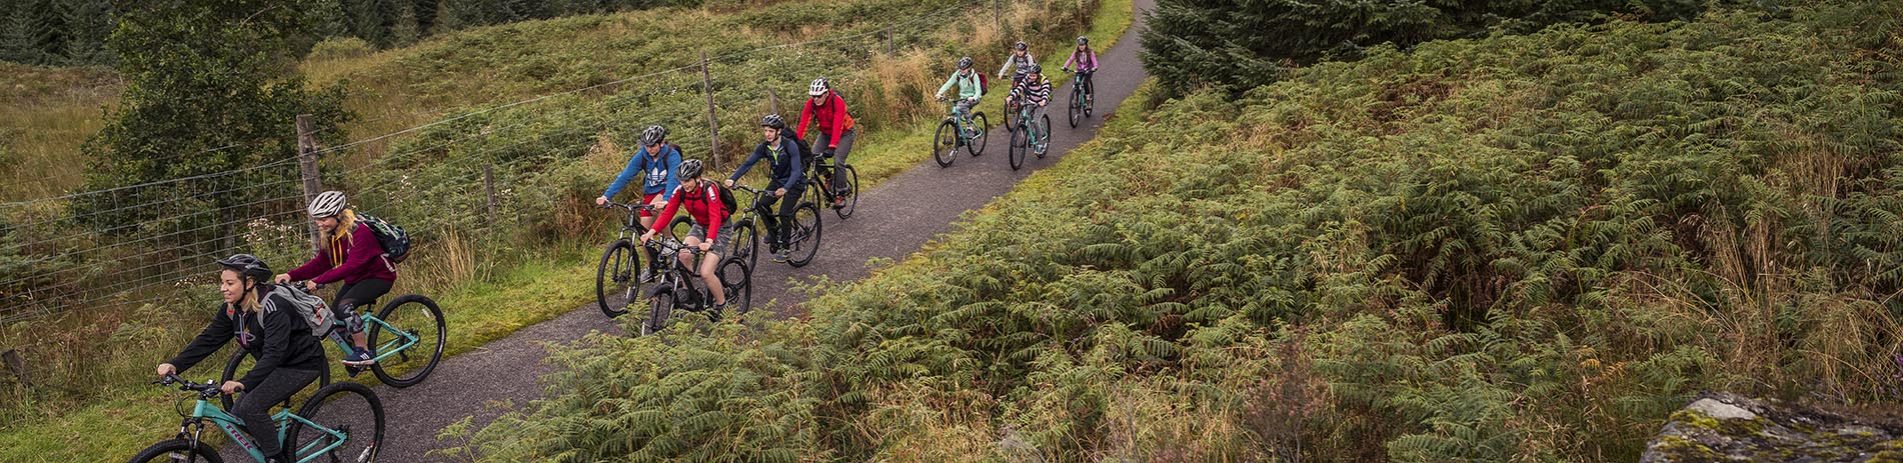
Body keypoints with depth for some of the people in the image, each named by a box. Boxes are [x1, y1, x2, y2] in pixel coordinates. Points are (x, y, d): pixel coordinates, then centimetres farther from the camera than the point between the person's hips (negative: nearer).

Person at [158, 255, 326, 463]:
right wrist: (175, 365, -20)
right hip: (276, 365, 9)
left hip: (302, 364, -8)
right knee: (238, 414, -1)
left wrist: (243, 383, -47)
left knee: (251, 408, -22)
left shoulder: (273, 308, -28)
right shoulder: (231, 309, -3)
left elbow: (274, 354, -36)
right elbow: (208, 339, -6)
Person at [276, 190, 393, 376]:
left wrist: (318, 281, -39)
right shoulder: (329, 235, -2)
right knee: (333, 315, -4)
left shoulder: (359, 232, -27)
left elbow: (351, 266, -34)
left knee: (345, 306, -27)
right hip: (356, 278, 8)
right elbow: (320, 263, -2)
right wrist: (291, 275, -16)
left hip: (379, 276, -8)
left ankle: (364, 352, -15)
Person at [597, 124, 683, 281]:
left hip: (669, 192, -5)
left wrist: (665, 200, -54)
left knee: (655, 207, -37)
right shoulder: (642, 156, -11)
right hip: (650, 192, 5)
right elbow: (625, 176, -15)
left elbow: (673, 179, -36)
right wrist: (606, 196, -25)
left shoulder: (672, 155, -22)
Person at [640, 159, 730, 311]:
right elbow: (667, 213, -15)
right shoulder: (680, 190, -12)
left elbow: (715, 219, -37)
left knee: (705, 273, -18)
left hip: (720, 229, -5)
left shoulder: (709, 190, -28)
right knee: (683, 256, -24)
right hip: (700, 226, 5)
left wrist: (708, 242, -53)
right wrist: (651, 232, -30)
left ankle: (722, 304, 6)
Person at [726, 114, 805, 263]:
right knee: (761, 204, -15)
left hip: (795, 181, -5)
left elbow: (796, 170, -32)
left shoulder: (789, 145, -26)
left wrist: (785, 188, -47)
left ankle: (784, 246, 0)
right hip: (778, 180, 5)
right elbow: (747, 164, -13)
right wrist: (732, 178, -29)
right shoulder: (763, 147, -10)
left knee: (784, 213, -18)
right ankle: (774, 229, 11)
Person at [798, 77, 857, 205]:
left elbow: (837, 126, -40)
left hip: (844, 133, -5)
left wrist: (832, 147, -50)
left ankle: (841, 195, -9)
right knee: (812, 156, -14)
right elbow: (803, 123, -25)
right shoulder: (811, 103, -19)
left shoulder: (837, 101, -32)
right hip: (825, 133, 5)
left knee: (838, 161, -21)